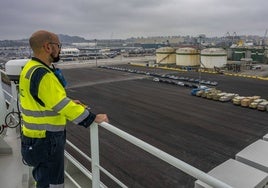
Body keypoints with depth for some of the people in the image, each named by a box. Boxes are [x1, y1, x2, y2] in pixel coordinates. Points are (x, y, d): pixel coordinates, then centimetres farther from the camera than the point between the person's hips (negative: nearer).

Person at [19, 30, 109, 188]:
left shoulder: (31, 68, 6)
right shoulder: (42, 74, -25)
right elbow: (62, 105, -27)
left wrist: (68, 103, 12)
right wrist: (94, 118, -20)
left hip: (37, 136, 10)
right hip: (46, 140, -10)